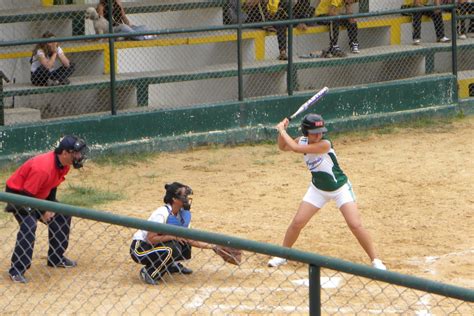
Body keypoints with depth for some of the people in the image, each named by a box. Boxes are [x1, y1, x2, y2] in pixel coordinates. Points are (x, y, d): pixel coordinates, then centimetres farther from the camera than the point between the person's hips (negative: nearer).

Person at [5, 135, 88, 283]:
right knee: (29, 225, -29)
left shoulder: (64, 165, -7)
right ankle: (16, 270, -24)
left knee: (62, 216, 11)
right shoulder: (43, 168, -36)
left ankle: (56, 258, 27)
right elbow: (26, 194, -30)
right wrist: (41, 212, -22)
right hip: (18, 195, -9)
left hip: (39, 196, 9)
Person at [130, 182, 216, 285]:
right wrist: (174, 236, -29)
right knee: (172, 249, -31)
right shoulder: (161, 214, -25)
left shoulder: (183, 214, 0)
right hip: (139, 249, -8)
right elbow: (150, 239, -28)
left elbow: (189, 239, 0)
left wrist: (209, 246, -11)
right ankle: (147, 272, -16)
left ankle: (173, 265, 16)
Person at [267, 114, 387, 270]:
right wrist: (282, 130, -8)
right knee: (297, 222, 0)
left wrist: (282, 130, -23)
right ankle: (282, 256, 21)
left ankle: (375, 260, -4)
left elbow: (296, 148, -35)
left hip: (340, 188, -5)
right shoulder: (302, 141, -9)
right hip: (318, 189, 5)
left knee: (356, 225, -16)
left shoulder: (325, 144, -31)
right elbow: (283, 147, 10)